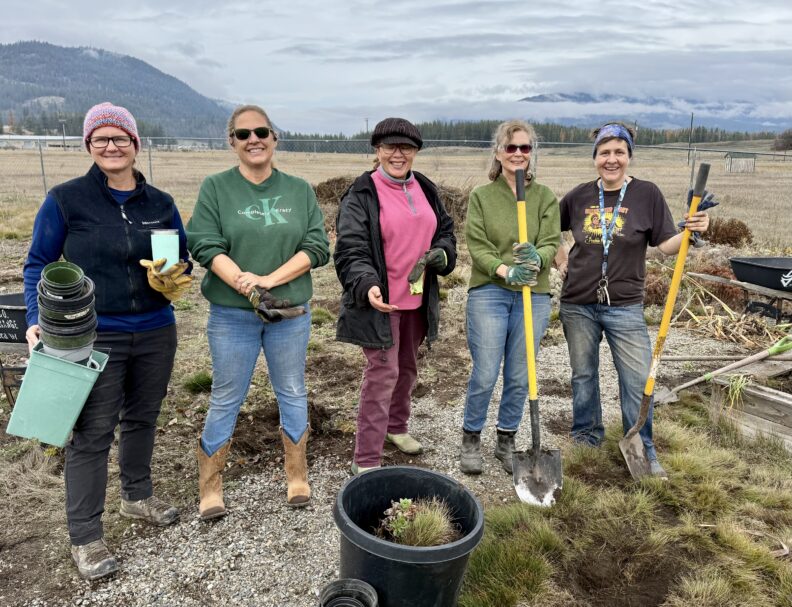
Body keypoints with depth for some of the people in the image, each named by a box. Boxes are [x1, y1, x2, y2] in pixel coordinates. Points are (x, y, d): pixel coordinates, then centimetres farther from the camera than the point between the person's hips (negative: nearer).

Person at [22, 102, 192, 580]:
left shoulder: (161, 204, 4)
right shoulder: (66, 199, -4)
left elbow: (184, 259, 11)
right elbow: (39, 264, 1)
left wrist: (176, 276, -11)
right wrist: (38, 319, -10)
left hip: (157, 333, 4)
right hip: (95, 338, -3)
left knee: (143, 418, 18)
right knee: (92, 435, 1)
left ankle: (138, 496, 40)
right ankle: (85, 537, 16)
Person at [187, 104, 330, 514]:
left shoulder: (300, 190, 3)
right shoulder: (216, 187, -1)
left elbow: (317, 247, -5)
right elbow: (206, 246, -11)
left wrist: (269, 280, -17)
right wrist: (246, 286, -25)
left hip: (291, 313, 2)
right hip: (232, 315, -2)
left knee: (292, 394, 13)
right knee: (226, 400, 8)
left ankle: (296, 476, 31)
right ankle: (210, 486, 26)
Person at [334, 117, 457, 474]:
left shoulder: (425, 189, 10)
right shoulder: (361, 195, -11)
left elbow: (445, 229, 19)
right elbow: (350, 249, -19)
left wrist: (441, 253, -4)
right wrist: (367, 285, -37)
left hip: (417, 299, 7)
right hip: (379, 301, -7)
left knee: (408, 367, 20)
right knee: (383, 372, -8)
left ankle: (396, 426, 44)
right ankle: (366, 461, 3)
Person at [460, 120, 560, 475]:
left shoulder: (545, 197, 8)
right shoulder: (481, 196, 3)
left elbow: (552, 243, -2)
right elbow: (476, 246, -6)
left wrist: (536, 259, -26)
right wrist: (505, 270, -23)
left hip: (533, 296, 2)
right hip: (488, 292, -2)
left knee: (519, 378, 9)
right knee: (485, 375, -2)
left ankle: (506, 442, 28)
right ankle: (471, 440, 20)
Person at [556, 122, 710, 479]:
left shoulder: (647, 194, -4)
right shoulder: (579, 196, 1)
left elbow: (666, 245, -6)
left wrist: (692, 231, -24)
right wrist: (561, 261, 7)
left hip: (624, 305, -2)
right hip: (578, 304, 2)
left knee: (638, 379, 0)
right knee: (583, 374, 14)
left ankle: (643, 452, 19)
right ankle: (586, 436, 34)